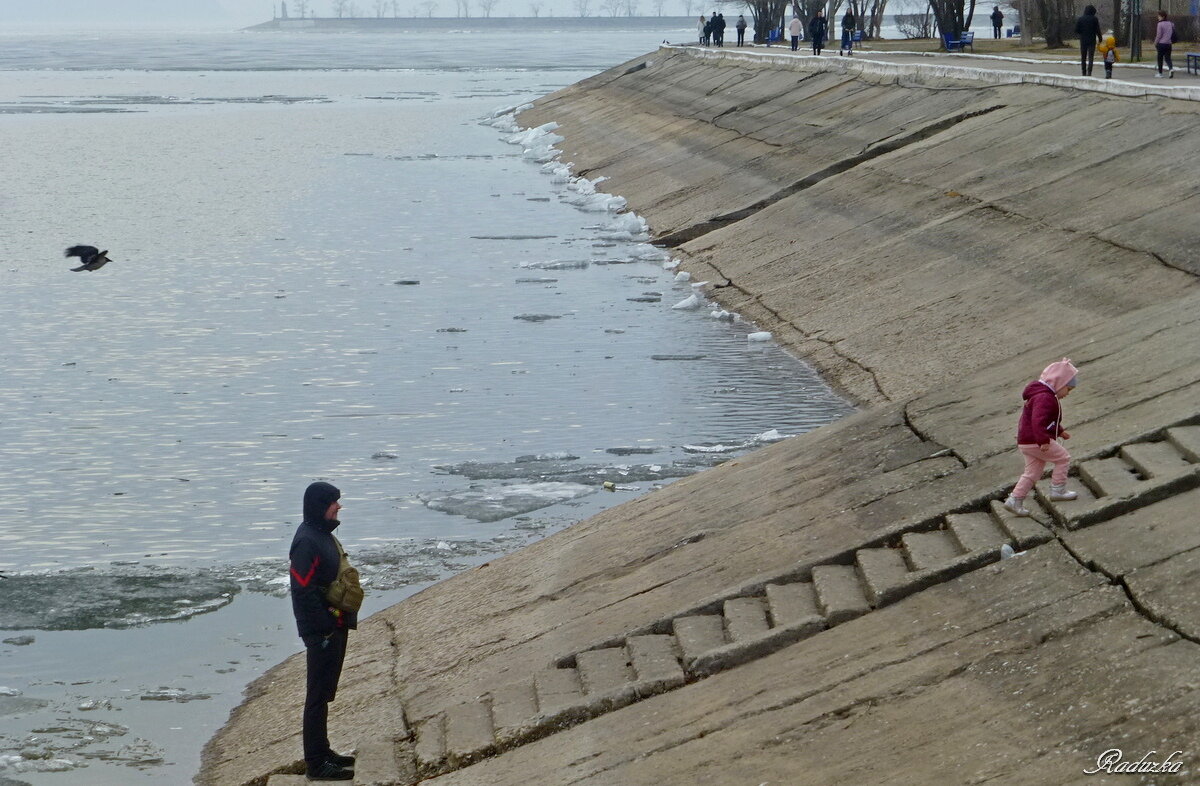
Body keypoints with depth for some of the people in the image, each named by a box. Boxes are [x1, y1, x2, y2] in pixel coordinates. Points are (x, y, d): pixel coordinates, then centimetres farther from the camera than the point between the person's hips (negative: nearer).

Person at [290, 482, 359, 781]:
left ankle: (322, 753, 28)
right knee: (318, 696, -3)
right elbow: (304, 591, -23)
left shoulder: (324, 534, 11)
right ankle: (317, 764, 2)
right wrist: (327, 624, -19)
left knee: (325, 692, 17)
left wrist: (344, 617, 15)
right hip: (321, 631, -10)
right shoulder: (306, 542, -20)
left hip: (336, 626, 10)